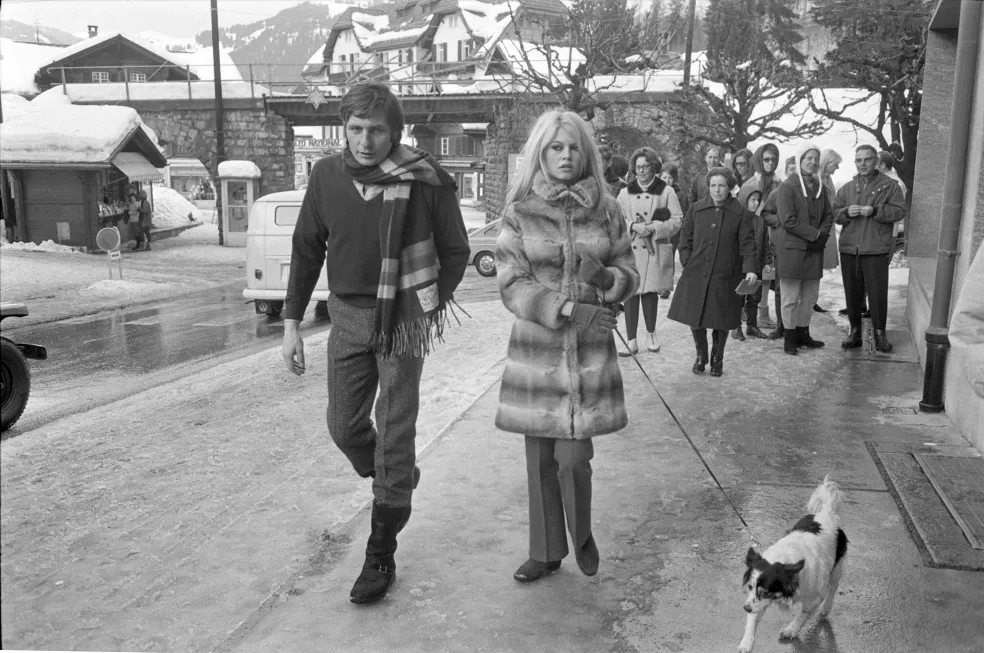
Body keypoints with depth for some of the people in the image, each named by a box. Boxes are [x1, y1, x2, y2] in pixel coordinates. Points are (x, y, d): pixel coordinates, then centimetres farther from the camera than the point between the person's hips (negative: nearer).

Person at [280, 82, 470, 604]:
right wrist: (291, 323, 4)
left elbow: (455, 252, -1)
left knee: (395, 437, 1)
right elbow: (306, 249, 7)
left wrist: (433, 305, -11)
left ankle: (381, 558, 15)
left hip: (402, 317, -4)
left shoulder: (426, 180, -12)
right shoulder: (327, 175, -1)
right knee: (344, 425, 11)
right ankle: (399, 483, 42)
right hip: (347, 316, 4)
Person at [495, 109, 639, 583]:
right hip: (537, 347, 0)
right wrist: (567, 310, -17)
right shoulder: (519, 212, -1)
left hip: (590, 349, 0)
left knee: (572, 456, -4)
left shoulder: (606, 211, 4)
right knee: (540, 458, 7)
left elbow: (630, 274, 10)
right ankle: (546, 551, 27)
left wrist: (605, 278, -14)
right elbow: (511, 284, -5)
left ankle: (582, 534, 26)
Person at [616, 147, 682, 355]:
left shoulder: (666, 192, 3)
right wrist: (633, 226, -12)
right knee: (630, 293, -2)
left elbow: (677, 220, -1)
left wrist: (654, 228, -14)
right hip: (630, 250, 1)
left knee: (651, 291, 4)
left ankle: (651, 334, 26)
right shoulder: (625, 193, 10)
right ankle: (631, 341, 4)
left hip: (655, 251, -1)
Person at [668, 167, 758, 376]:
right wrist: (688, 264, -1)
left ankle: (717, 359, 30)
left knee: (722, 321, 7)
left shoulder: (741, 214, -1)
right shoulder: (695, 210, 4)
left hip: (725, 277, -1)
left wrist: (750, 269, -16)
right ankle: (701, 355, 27)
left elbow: (747, 244, -5)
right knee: (694, 318, 2)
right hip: (696, 274, 1)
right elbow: (686, 240, 9)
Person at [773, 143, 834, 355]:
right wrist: (814, 234, -13)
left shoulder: (819, 187, 13)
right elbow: (788, 220, -14)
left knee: (810, 296, 10)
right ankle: (790, 337, 7)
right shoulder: (787, 186, -7)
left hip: (814, 249, 6)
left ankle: (803, 333, 22)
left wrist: (822, 234, -3)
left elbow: (828, 215, 16)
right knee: (791, 297, -1)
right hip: (792, 248, -6)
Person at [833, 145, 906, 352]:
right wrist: (846, 212, -11)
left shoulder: (889, 185, 3)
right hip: (849, 249, 3)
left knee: (878, 293, -2)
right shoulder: (847, 187, 13)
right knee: (852, 293, 9)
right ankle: (855, 331, 20)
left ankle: (880, 333, 11)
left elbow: (899, 211, -4)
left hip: (876, 249, -3)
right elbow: (834, 212, 11)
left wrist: (875, 211, -17)